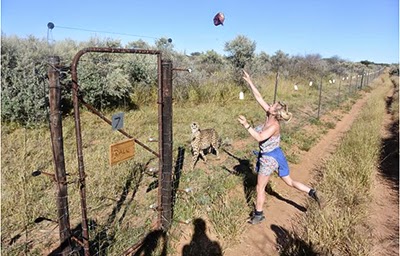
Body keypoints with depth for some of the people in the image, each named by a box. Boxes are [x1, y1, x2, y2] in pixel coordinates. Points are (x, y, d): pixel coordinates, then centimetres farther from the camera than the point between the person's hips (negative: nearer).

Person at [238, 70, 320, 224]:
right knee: (289, 182, 20)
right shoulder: (270, 117, -4)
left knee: (260, 188, 8)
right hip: (276, 155, 9)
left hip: (269, 158, -9)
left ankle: (258, 215, 23)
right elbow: (259, 98, -4)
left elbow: (259, 137, -41)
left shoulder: (274, 125, -25)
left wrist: (246, 125, -44)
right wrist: (249, 82, -4)